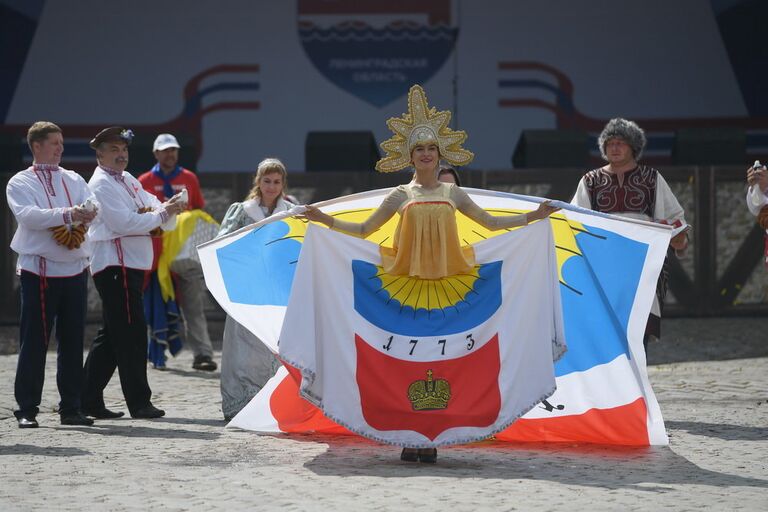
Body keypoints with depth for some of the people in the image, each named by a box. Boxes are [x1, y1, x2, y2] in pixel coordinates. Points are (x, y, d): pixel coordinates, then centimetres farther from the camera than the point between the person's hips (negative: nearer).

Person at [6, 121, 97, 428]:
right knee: (33, 342, -4)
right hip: (38, 271, -4)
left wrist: (86, 213, -24)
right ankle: (27, 409, 0)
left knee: (72, 341, 7)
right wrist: (66, 214, -28)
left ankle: (71, 408, 13)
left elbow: (92, 207, 0)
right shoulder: (20, 183, 1)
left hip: (74, 270, 4)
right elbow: (27, 214, -17)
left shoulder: (74, 180, 14)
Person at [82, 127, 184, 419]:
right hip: (115, 266, -9)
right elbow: (124, 223, -19)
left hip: (132, 266, 9)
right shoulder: (101, 185, -7)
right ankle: (139, 403, -7)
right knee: (132, 333, -9)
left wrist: (170, 209, -8)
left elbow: (162, 215, 15)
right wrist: (162, 213, -15)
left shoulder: (129, 182, 20)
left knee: (112, 335, 11)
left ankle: (89, 400, 16)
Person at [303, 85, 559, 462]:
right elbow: (364, 229, 13)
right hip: (408, 283, -1)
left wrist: (533, 216, 13)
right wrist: (326, 220, 2)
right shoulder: (400, 196, 8)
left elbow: (491, 222, 18)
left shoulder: (452, 193, 11)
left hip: (446, 283, 1)